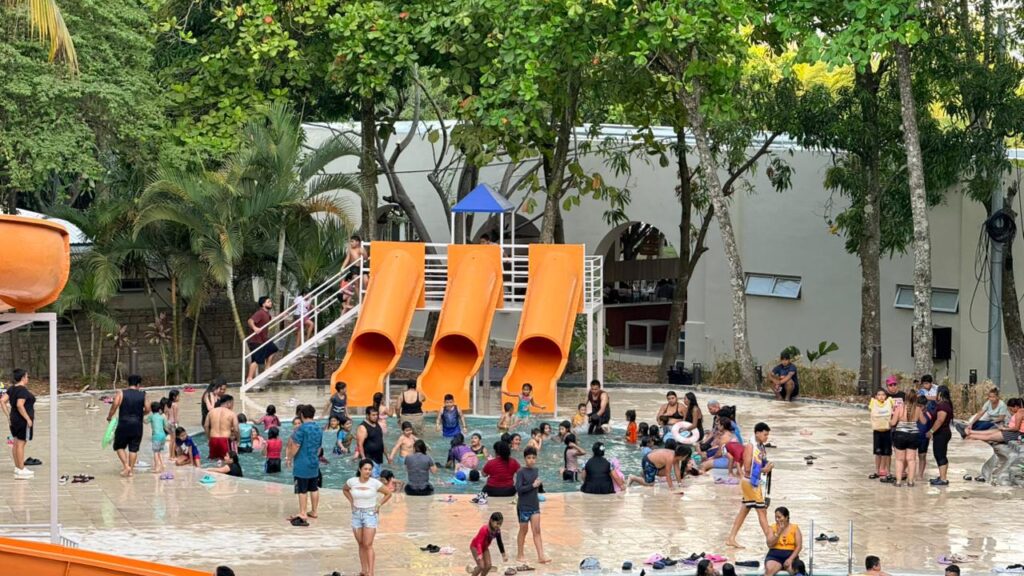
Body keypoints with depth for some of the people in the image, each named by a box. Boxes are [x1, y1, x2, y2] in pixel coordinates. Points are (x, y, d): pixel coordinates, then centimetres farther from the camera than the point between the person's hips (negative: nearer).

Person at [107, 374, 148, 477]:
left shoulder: (121, 393, -3)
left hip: (123, 425, -1)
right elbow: (147, 410, 2)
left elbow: (115, 405, -15)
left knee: (119, 446, 12)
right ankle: (131, 470, 9)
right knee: (133, 449, 8)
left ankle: (126, 466, -2)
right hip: (137, 426, 1)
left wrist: (109, 416, -1)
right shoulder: (142, 395, 2)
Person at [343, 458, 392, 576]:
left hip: (370, 514, -3)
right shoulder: (352, 481, -4)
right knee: (361, 544, 10)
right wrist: (351, 501, 8)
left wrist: (378, 505, -2)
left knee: (368, 545, -10)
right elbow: (344, 489, 18)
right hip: (356, 514, 3)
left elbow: (388, 493, 1)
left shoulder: (375, 483, -11)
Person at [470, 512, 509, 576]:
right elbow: (479, 543, -39)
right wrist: (479, 554, -51)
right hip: (475, 547, -7)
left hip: (484, 547, 7)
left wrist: (503, 554, 9)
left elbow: (500, 543, 2)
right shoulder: (484, 530, -36)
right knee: (481, 566, -16)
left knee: (488, 565, -2)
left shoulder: (497, 531, -14)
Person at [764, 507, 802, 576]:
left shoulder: (795, 528, 4)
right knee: (769, 570, -33)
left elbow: (799, 546, -2)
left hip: (791, 555, 0)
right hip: (775, 556, 0)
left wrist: (791, 559, -15)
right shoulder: (773, 528, 6)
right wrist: (778, 533, -12)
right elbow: (770, 545, -4)